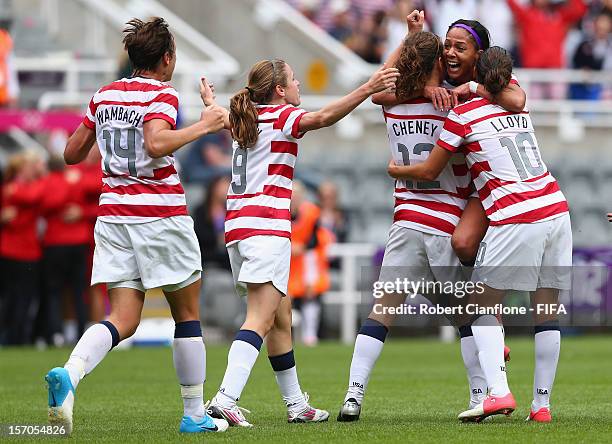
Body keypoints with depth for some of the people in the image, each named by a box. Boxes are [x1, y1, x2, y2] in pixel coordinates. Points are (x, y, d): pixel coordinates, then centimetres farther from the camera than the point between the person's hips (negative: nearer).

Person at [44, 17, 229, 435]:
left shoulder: (104, 95, 11)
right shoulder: (162, 95, -8)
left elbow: (72, 154, 17)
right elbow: (156, 143, -27)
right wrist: (203, 126, -17)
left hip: (113, 214, 5)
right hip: (160, 214, -5)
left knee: (123, 320, 0)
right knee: (188, 314, 10)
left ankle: (69, 373, -29)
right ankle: (195, 414, 14)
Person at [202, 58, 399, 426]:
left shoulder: (246, 118, 17)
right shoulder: (284, 117, -5)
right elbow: (323, 117, -25)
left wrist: (210, 102, 62)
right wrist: (368, 89, -32)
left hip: (237, 225, 9)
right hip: (267, 226, -9)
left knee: (281, 312, 17)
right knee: (261, 319, -16)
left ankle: (296, 405, 22)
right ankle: (226, 399, -31)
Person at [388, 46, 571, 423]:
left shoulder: (464, 115, -1)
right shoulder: (520, 109, 14)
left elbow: (429, 171, 5)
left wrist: (395, 169, 24)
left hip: (516, 222, -5)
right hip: (557, 210, 5)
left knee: (484, 306, 4)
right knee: (547, 313, 8)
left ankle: (499, 392, -12)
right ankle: (542, 403, 6)